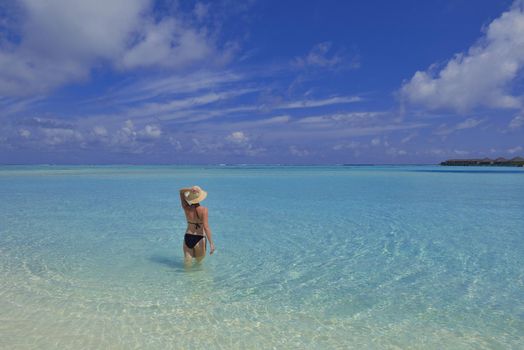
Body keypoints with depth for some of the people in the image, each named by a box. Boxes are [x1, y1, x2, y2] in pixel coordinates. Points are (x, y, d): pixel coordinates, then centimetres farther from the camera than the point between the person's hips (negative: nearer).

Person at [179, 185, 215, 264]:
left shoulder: (186, 209, -3)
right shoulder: (203, 210, -14)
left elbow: (181, 191, 7)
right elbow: (206, 227, -21)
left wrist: (190, 190, -14)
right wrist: (211, 243, -20)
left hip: (187, 238, 3)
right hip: (199, 239, -3)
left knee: (187, 262, 8)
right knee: (199, 261, 18)